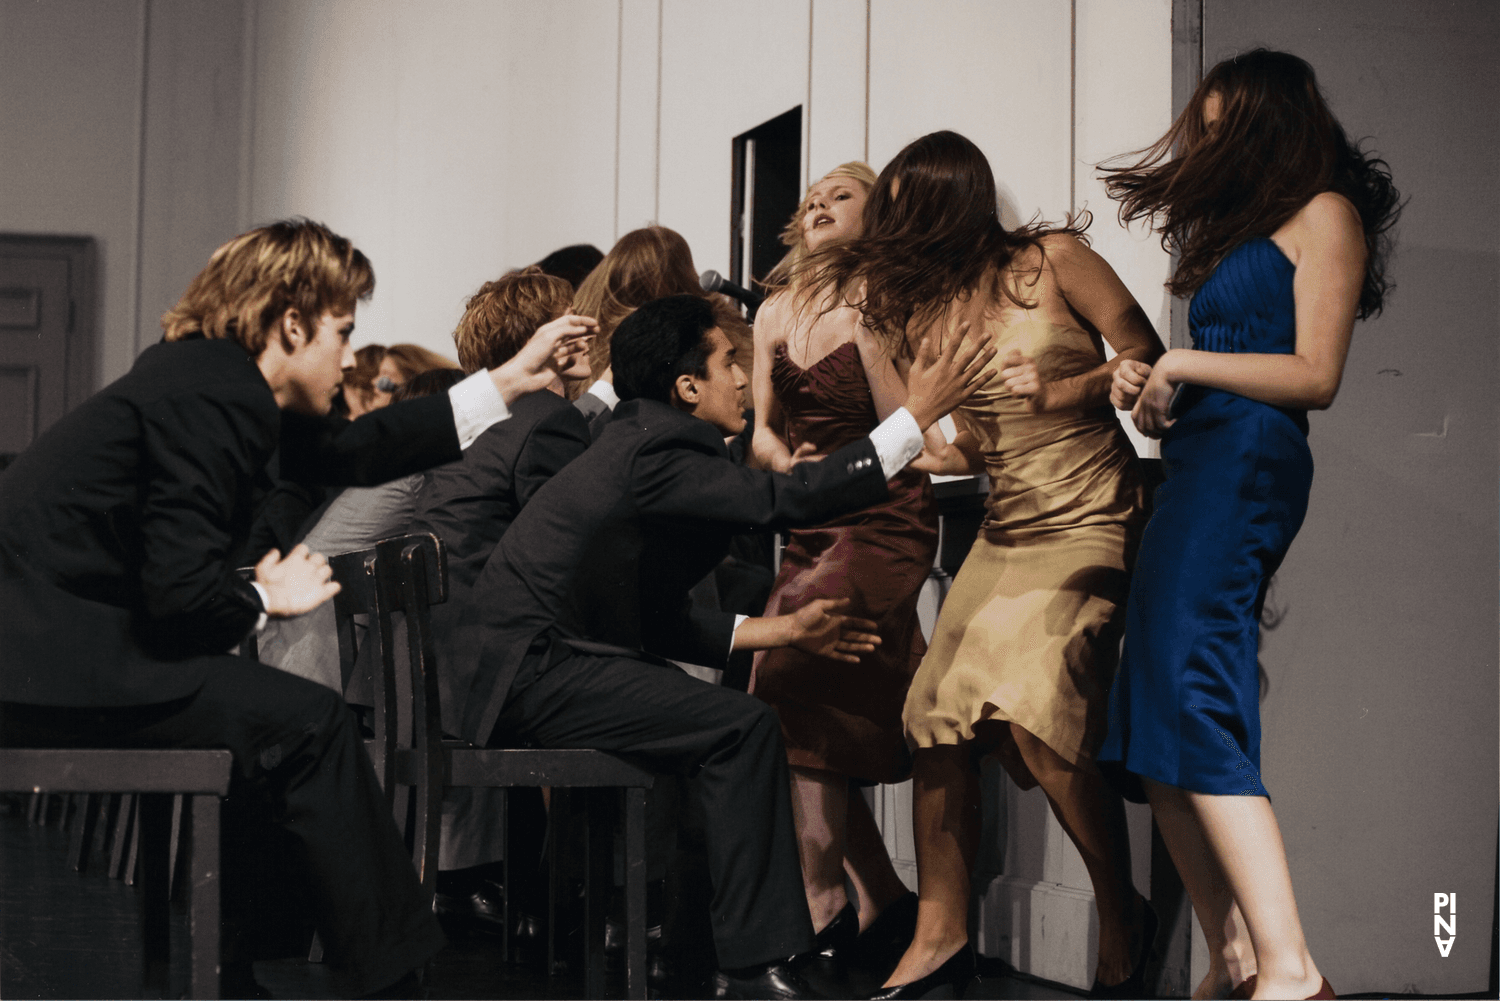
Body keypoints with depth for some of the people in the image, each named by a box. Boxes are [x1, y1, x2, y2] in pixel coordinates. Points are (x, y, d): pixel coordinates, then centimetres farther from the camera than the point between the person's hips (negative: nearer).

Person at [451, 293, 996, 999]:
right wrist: (918, 413, -17)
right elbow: (784, 498, -22)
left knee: (727, 725, 13)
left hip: (537, 663, 11)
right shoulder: (654, 453, -15)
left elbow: (660, 621, 18)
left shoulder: (640, 443, 17)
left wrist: (782, 630, 15)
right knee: (743, 728, -17)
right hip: (527, 671, -11)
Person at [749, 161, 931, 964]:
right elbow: (761, 426, 14)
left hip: (884, 522, -6)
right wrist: (784, 465, -4)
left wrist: (865, 329, -17)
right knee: (812, 715, -2)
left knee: (787, 678, -19)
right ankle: (883, 899, 11)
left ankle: (825, 907, -11)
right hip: (811, 527, 6)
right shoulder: (776, 314, 14)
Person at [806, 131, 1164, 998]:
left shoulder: (1053, 260, -5)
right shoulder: (928, 303, 10)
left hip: (1090, 521, -6)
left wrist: (1061, 391, -17)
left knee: (1034, 708, -22)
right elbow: (978, 448, 13)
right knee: (939, 712, -7)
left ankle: (1122, 919, -4)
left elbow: (1147, 357, -3)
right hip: (1006, 529, 6)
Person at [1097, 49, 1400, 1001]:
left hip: (1249, 460, -9)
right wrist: (1154, 385, 4)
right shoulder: (1246, 226, 28)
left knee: (1189, 702, -22)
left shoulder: (1324, 213, 2)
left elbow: (1316, 376, -7)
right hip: (1200, 462, 9)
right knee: (1155, 723, -1)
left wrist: (1184, 365, -7)